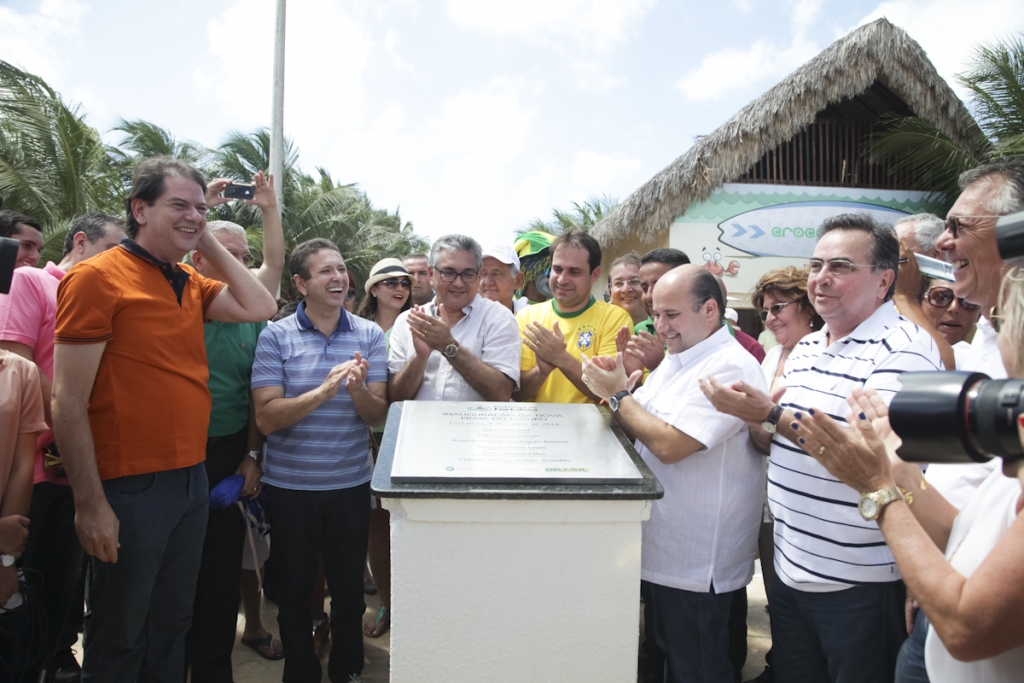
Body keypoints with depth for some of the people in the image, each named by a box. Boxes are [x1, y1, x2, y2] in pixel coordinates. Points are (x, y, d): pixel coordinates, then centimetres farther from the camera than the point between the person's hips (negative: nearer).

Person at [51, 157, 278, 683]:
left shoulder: (190, 285, 9)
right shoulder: (97, 277, -13)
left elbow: (259, 307, 3)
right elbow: (69, 401, -16)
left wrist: (209, 243, 2)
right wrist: (90, 503, -16)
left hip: (192, 479, 7)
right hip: (131, 491, -7)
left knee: (172, 624, 22)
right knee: (119, 640, 11)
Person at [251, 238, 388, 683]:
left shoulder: (369, 335, -2)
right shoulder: (276, 337, -7)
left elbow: (379, 416, -5)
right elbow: (266, 418, -15)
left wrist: (358, 391, -27)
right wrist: (324, 390, -27)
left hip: (351, 483, 2)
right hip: (290, 485, -1)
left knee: (350, 591, 15)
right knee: (295, 592, 15)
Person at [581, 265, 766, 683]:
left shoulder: (729, 366, -22)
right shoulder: (676, 358, 10)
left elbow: (669, 444, -28)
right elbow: (639, 426, 12)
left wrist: (618, 394, -17)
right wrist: (614, 390, -8)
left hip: (699, 564, -9)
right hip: (666, 547, 9)